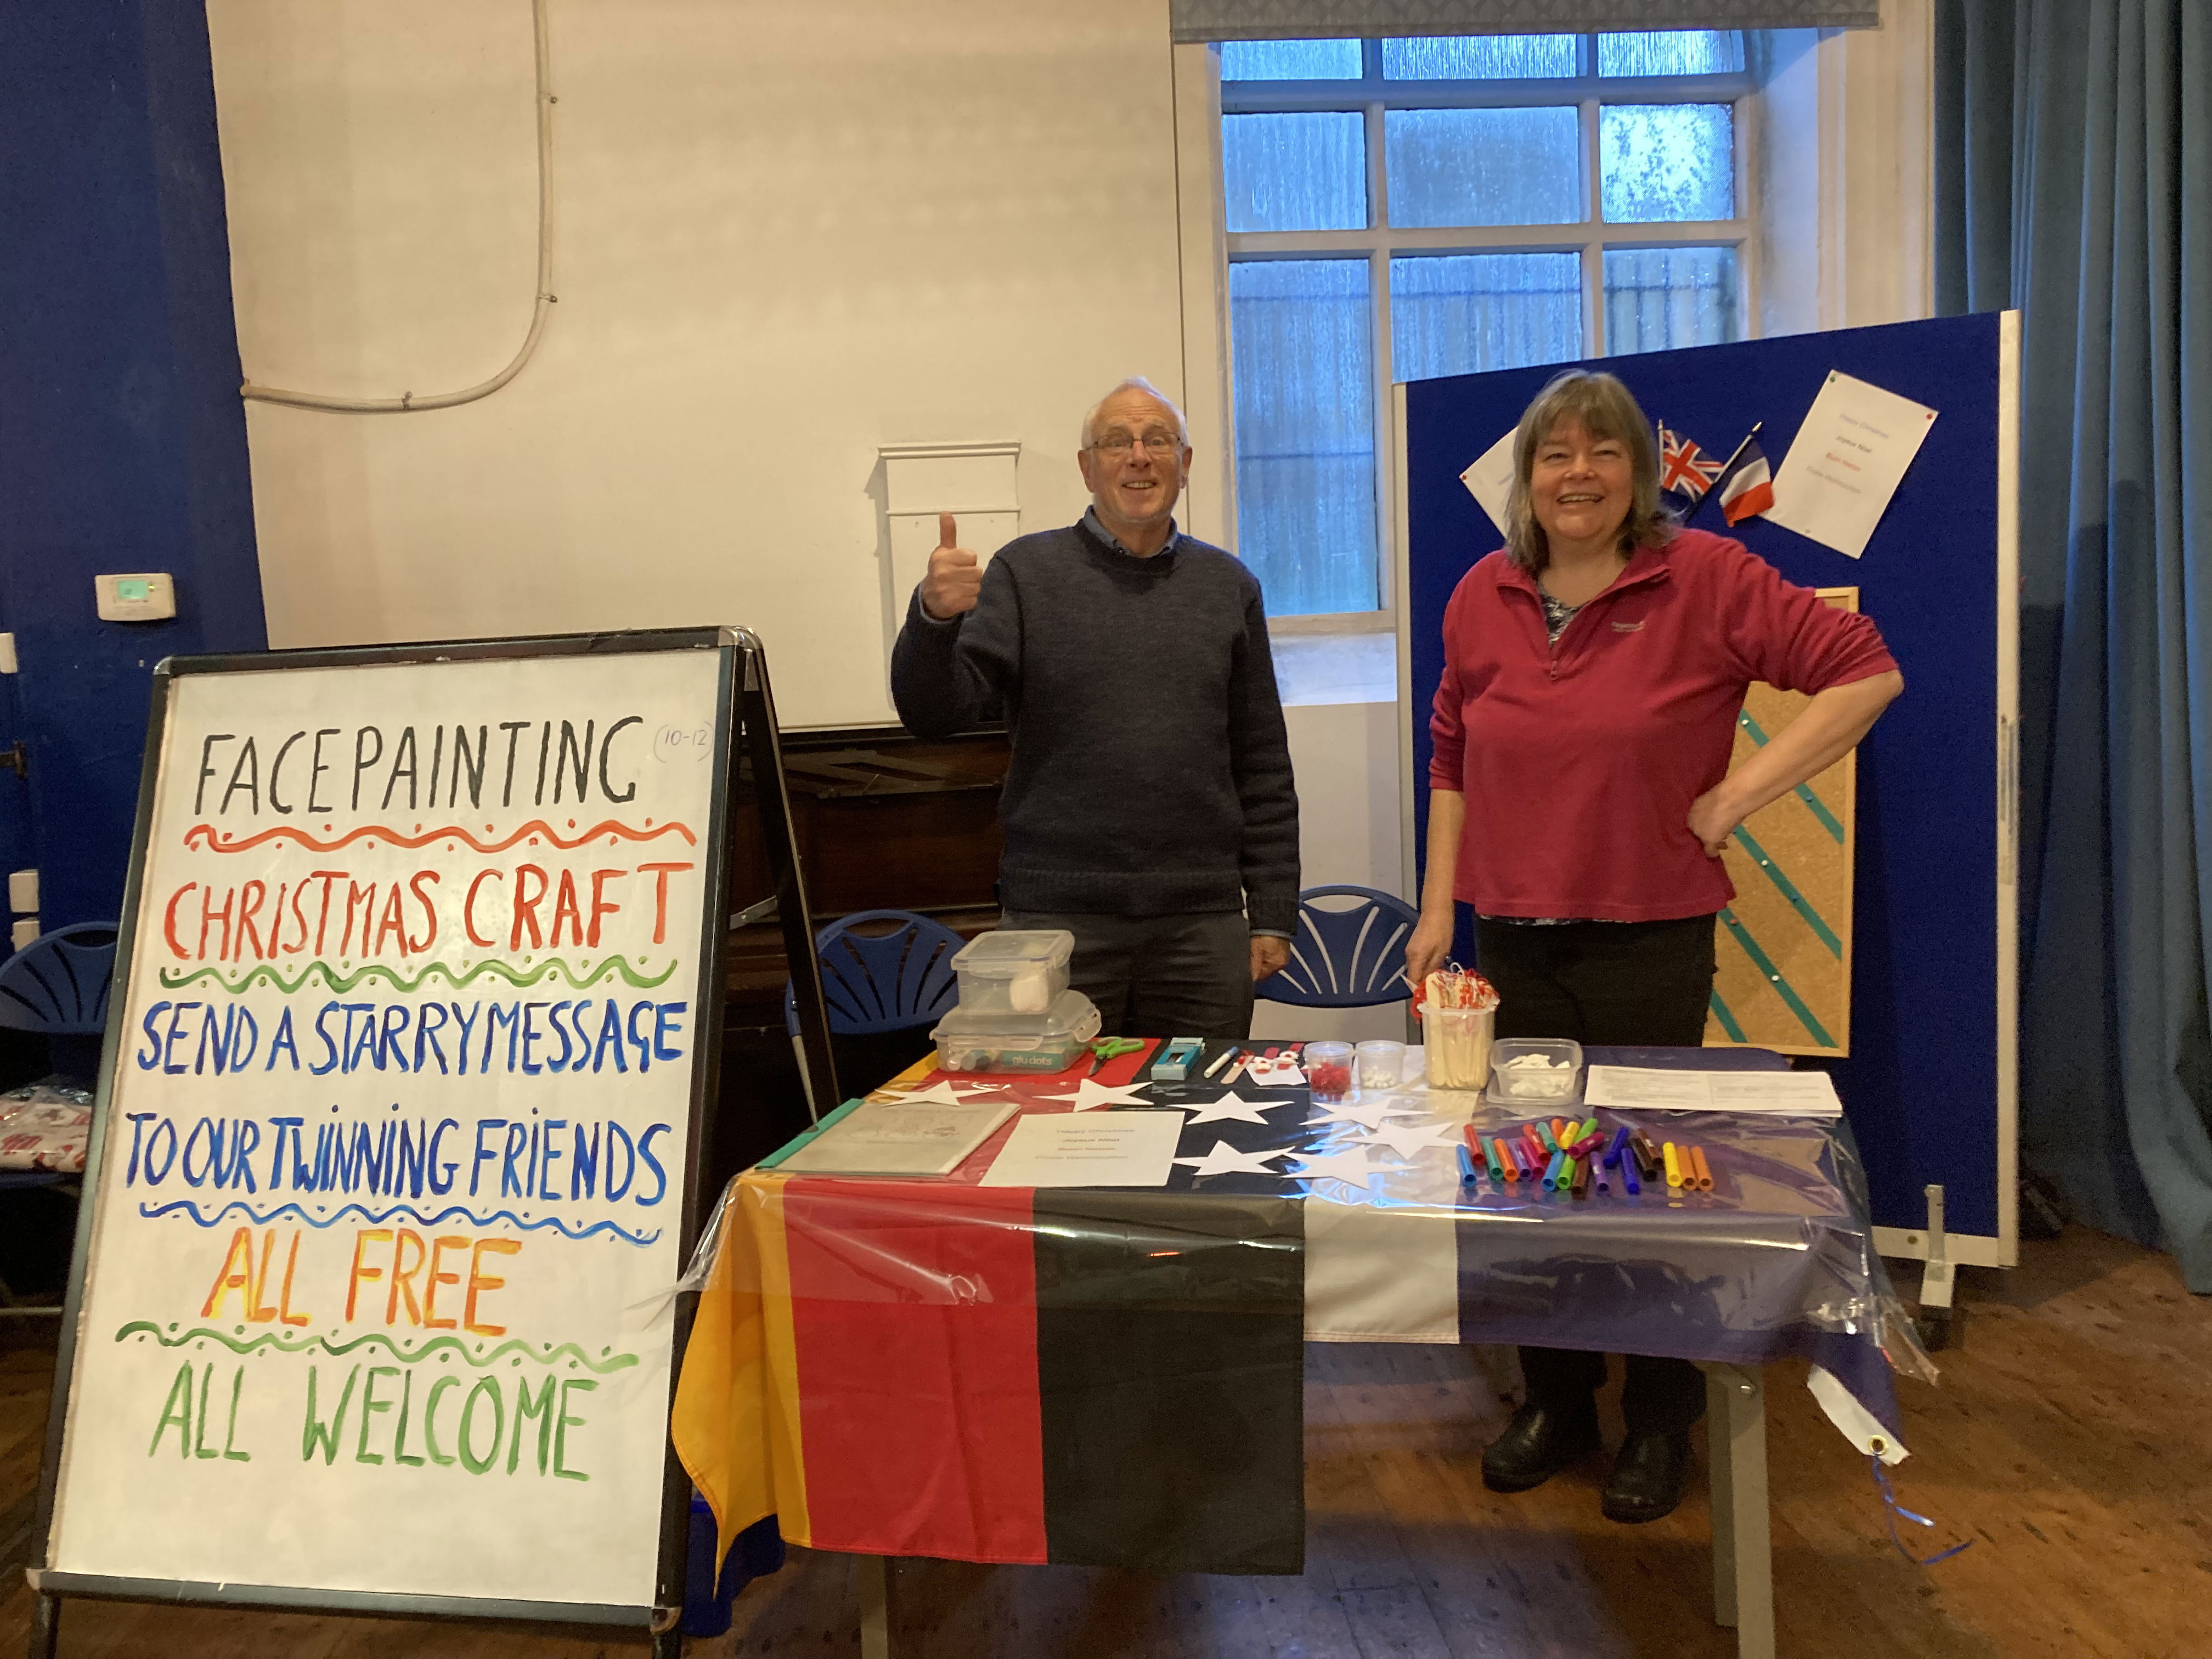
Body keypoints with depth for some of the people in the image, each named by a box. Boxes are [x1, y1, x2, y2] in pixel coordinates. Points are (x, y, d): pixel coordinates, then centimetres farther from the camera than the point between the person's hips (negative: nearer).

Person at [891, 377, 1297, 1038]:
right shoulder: (1026, 572, 4)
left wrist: (1272, 914, 7)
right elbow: (933, 715, -4)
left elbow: (1264, 769, 12)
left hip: (1202, 924, 2)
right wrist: (934, 616, -24)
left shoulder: (1228, 585, 11)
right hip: (1058, 918, -2)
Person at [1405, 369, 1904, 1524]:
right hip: (1512, 942, 4)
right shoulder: (1482, 597, 6)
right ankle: (1554, 1405, 30)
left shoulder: (1707, 579, -6)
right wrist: (1437, 911, 8)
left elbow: (1866, 672, -5)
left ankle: (1660, 1425, 26)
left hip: (1651, 943, -4)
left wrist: (1741, 792, -11)